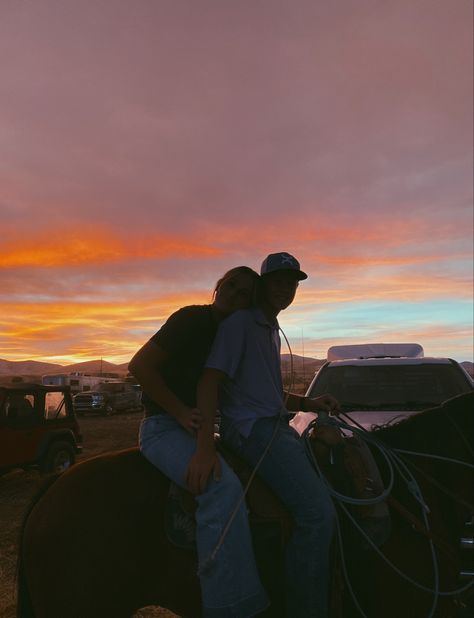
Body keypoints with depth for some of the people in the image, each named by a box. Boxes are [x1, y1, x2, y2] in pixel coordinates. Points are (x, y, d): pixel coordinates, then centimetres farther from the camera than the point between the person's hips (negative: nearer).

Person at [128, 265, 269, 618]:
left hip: (196, 428, 10)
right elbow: (139, 366, -18)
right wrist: (182, 412, -17)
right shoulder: (193, 319, -13)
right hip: (163, 428, -10)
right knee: (223, 486, -34)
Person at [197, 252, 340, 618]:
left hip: (278, 427, 10)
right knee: (317, 513, -22)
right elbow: (209, 382, -16)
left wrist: (308, 404, 15)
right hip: (251, 428, -10)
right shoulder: (239, 322, -7)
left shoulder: (273, 330, 21)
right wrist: (205, 447, -25)